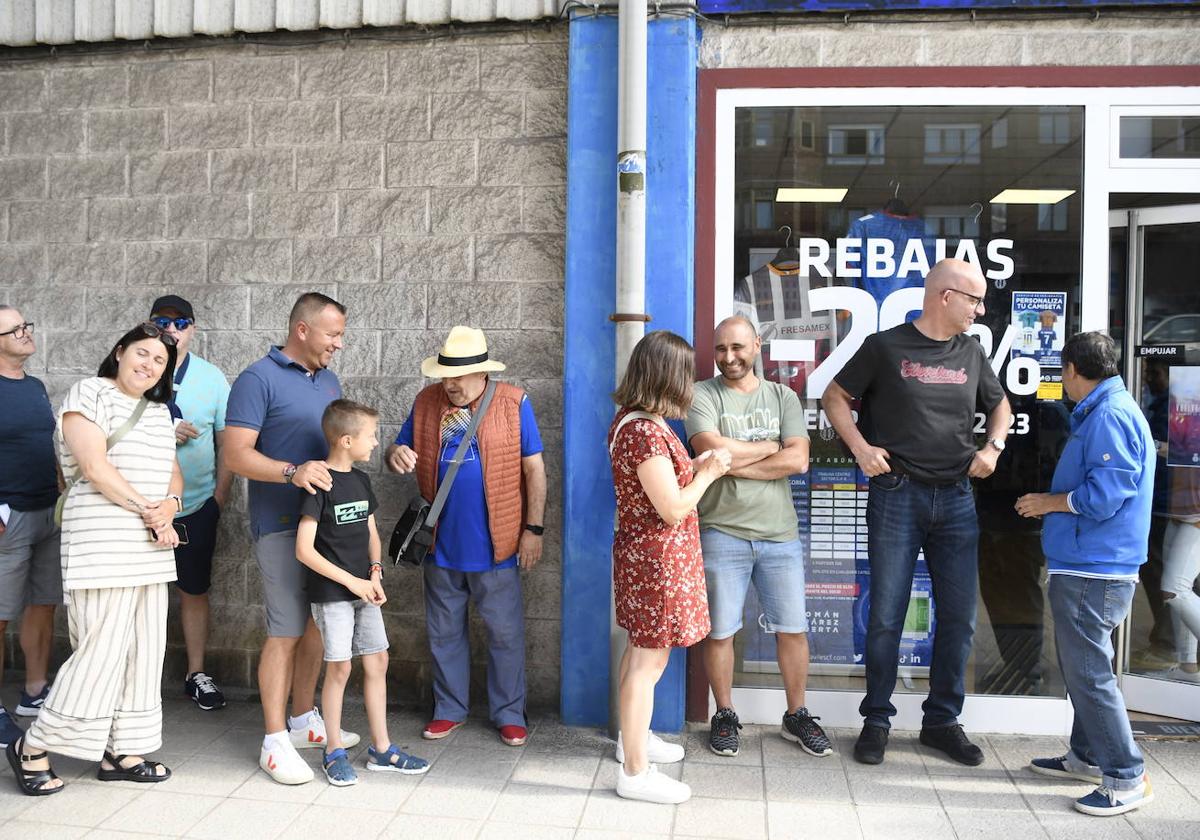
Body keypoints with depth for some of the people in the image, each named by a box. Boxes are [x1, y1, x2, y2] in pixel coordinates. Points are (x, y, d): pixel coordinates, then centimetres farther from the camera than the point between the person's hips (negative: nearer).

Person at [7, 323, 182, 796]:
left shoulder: (159, 411, 18)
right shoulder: (89, 393, -4)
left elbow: (173, 471, 16)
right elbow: (95, 467, -14)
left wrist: (170, 505, -6)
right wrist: (148, 510, -12)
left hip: (152, 548, 8)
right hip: (103, 545, -8)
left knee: (143, 650, 8)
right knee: (101, 651, -7)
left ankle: (120, 752, 17)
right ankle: (33, 748, 10)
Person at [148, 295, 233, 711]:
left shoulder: (211, 377, 3)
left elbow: (228, 440, 5)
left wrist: (221, 493, 0)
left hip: (197, 506, 1)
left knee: (195, 590, 10)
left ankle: (197, 674, 21)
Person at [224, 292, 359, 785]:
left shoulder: (328, 381, 14)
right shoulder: (258, 380, -9)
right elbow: (235, 454, -16)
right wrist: (292, 473, -30)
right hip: (281, 525, -7)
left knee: (316, 625, 14)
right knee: (285, 632, -4)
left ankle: (304, 721, 28)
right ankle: (275, 741, 7)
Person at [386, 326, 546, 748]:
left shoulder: (513, 403, -8)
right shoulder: (426, 403, 1)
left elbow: (534, 468, -6)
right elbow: (400, 450, 11)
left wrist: (533, 529, -8)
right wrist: (396, 455, -15)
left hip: (494, 545, -3)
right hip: (441, 543, 3)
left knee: (505, 633, 8)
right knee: (444, 632, 16)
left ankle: (508, 713, 24)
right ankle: (450, 708, 33)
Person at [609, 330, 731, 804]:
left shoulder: (632, 421, 7)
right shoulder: (646, 432, -25)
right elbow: (673, 509, -24)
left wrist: (695, 465, 7)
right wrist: (708, 474, -11)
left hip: (641, 552, 11)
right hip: (658, 557, -11)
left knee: (641, 650, 23)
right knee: (650, 661, -1)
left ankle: (633, 737, 40)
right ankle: (635, 772, 9)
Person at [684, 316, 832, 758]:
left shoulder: (783, 397, 7)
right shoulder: (703, 395, -1)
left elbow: (798, 460, -6)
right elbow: (714, 451, -18)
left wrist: (735, 463, -12)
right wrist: (770, 447, -6)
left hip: (779, 533, 3)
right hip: (722, 533, -2)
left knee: (793, 629, 9)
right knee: (719, 631, 6)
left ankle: (796, 716, 26)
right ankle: (724, 716, 24)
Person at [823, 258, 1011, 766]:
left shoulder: (971, 353, 11)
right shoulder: (886, 347, -2)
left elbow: (999, 404, 26)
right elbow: (835, 396, 5)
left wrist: (993, 446, 7)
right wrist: (860, 447, -8)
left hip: (957, 499, 5)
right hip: (897, 495, -4)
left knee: (959, 618, 7)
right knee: (886, 616, 1)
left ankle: (942, 721, 22)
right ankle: (877, 720, 16)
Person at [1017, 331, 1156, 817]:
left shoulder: (1109, 416, -17)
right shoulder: (1101, 412, 15)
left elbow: (1105, 494, -23)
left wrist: (1049, 502, -11)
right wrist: (1052, 504, 19)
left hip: (1093, 572, -11)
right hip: (1084, 565, 11)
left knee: (1089, 673, -4)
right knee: (1080, 668, 19)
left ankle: (1126, 779, 4)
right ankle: (1088, 757, 31)